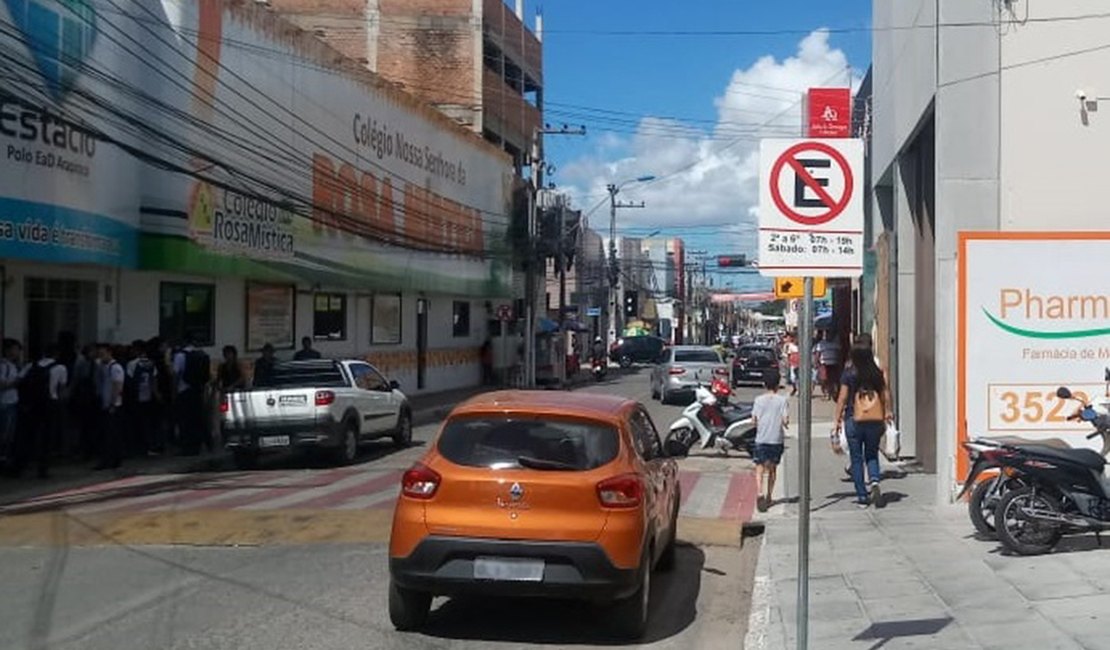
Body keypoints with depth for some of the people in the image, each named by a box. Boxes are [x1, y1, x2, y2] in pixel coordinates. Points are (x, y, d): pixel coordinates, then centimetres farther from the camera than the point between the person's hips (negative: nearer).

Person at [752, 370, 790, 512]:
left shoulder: (758, 400, -1)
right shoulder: (783, 400, -4)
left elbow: (754, 419, 0)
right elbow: (785, 420, -9)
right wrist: (786, 424, 12)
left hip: (761, 439, -1)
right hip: (777, 439, 1)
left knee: (760, 469, -2)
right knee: (772, 469, 15)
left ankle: (760, 494, -23)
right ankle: (768, 497, 22)